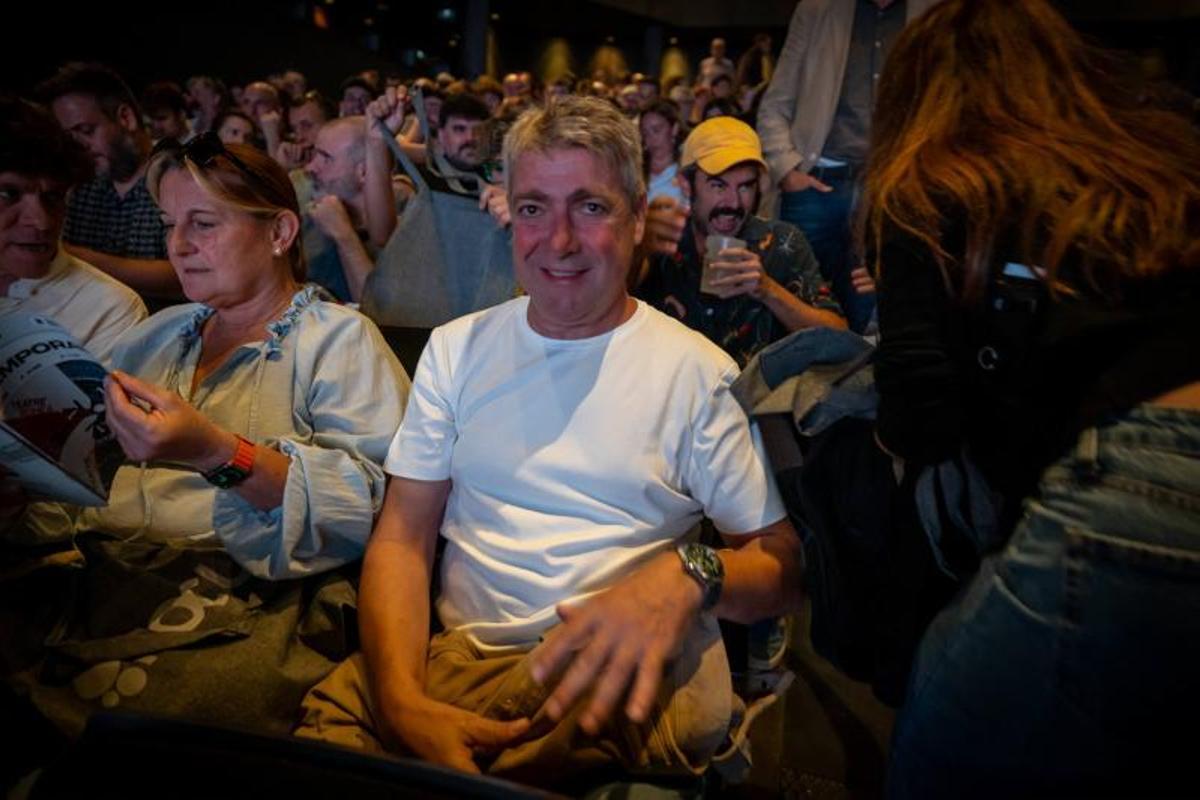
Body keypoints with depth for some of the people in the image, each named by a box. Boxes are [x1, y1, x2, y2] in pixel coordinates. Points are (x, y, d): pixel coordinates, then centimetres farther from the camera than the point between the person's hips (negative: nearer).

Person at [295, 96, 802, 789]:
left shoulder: (698, 373, 2)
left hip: (629, 677, -1)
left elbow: (784, 560, 2)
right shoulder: (456, 348, 10)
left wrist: (689, 576, -22)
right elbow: (403, 537, 5)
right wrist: (402, 699, -13)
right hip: (454, 655, 2)